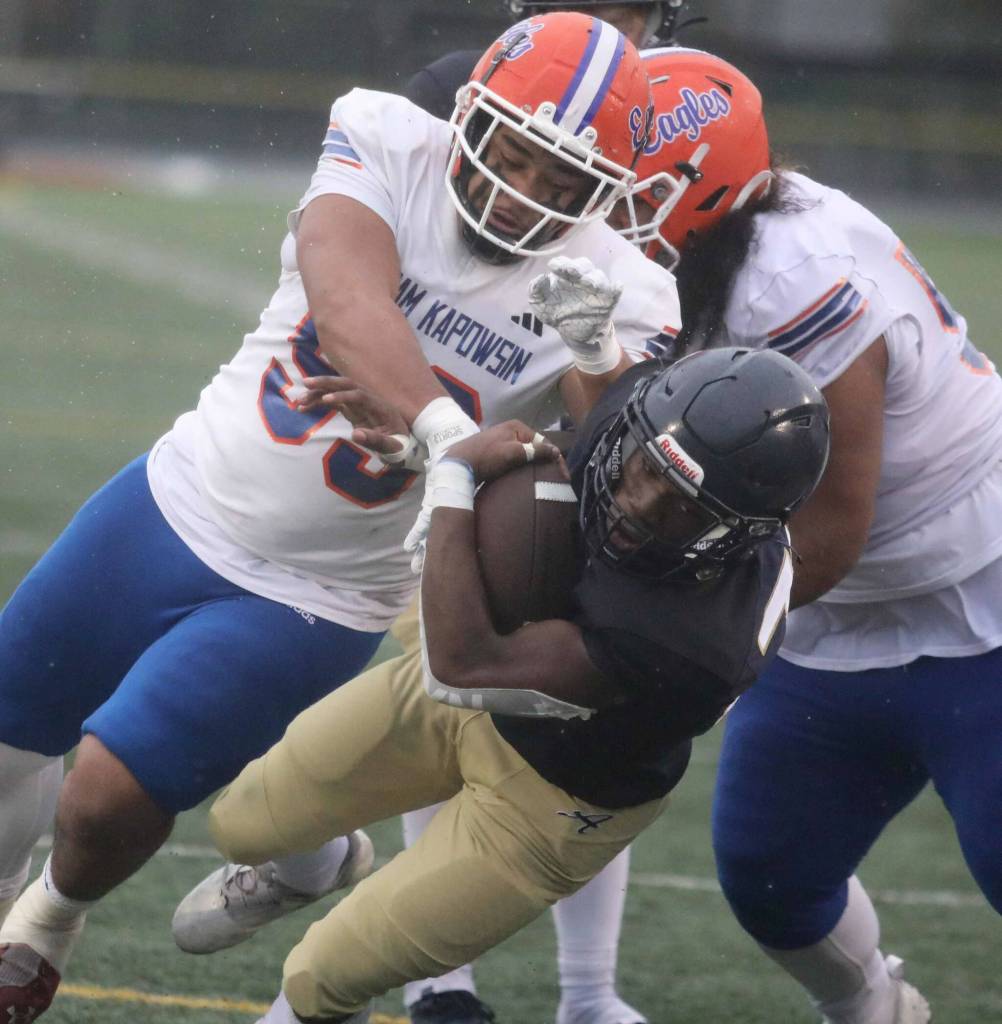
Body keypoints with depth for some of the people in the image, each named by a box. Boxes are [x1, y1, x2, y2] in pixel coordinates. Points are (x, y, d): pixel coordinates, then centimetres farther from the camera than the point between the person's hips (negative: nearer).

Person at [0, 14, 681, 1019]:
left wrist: (607, 361, -45)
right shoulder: (387, 144, -16)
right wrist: (443, 429, -48)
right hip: (180, 502, 2)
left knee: (110, 797, -11)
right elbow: (348, 305, -32)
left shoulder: (610, 293, -16)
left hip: (309, 601, -2)